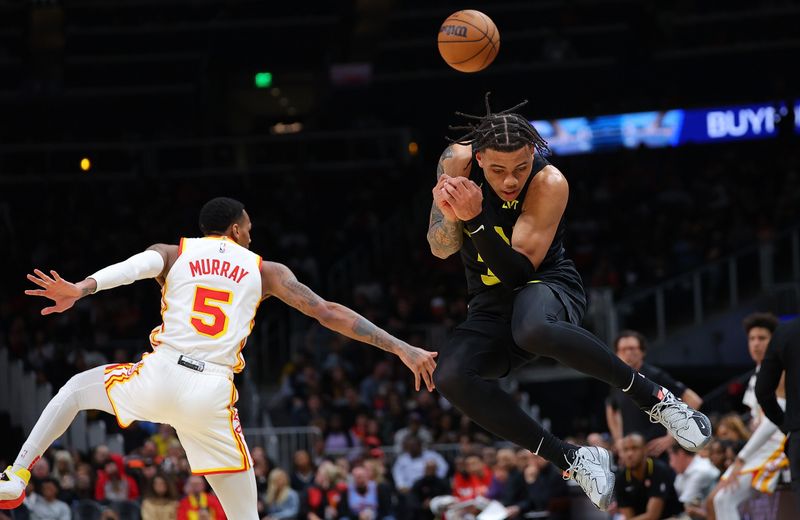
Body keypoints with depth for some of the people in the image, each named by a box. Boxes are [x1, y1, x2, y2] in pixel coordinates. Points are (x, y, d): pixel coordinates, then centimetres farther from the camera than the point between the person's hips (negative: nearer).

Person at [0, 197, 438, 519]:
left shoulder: (174, 253, 15)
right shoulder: (264, 271, 16)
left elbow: (136, 266, -9)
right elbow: (329, 314, 10)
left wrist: (81, 289, -26)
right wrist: (401, 348, 10)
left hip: (159, 377, 0)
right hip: (212, 393, 0)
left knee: (77, 388, 31)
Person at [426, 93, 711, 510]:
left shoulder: (549, 183, -19)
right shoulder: (457, 162, -10)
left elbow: (519, 269, -23)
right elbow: (440, 249, -6)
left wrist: (475, 219, -35)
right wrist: (450, 216, -28)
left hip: (548, 286, -4)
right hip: (491, 308, 4)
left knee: (533, 329, -43)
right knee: (449, 377, -28)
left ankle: (655, 398, -27)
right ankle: (574, 461, -22)